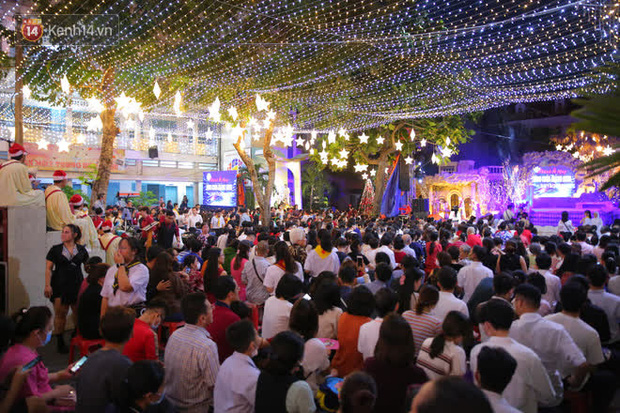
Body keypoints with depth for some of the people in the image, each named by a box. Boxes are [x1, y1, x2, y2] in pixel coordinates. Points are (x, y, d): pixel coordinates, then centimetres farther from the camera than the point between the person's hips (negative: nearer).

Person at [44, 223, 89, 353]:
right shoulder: (55, 250, 4)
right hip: (60, 286, -1)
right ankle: (60, 342, 9)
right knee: (60, 314, -1)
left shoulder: (81, 250, 8)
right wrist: (47, 285, -8)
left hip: (77, 285, 2)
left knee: (79, 313, 3)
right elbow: (48, 269, 1)